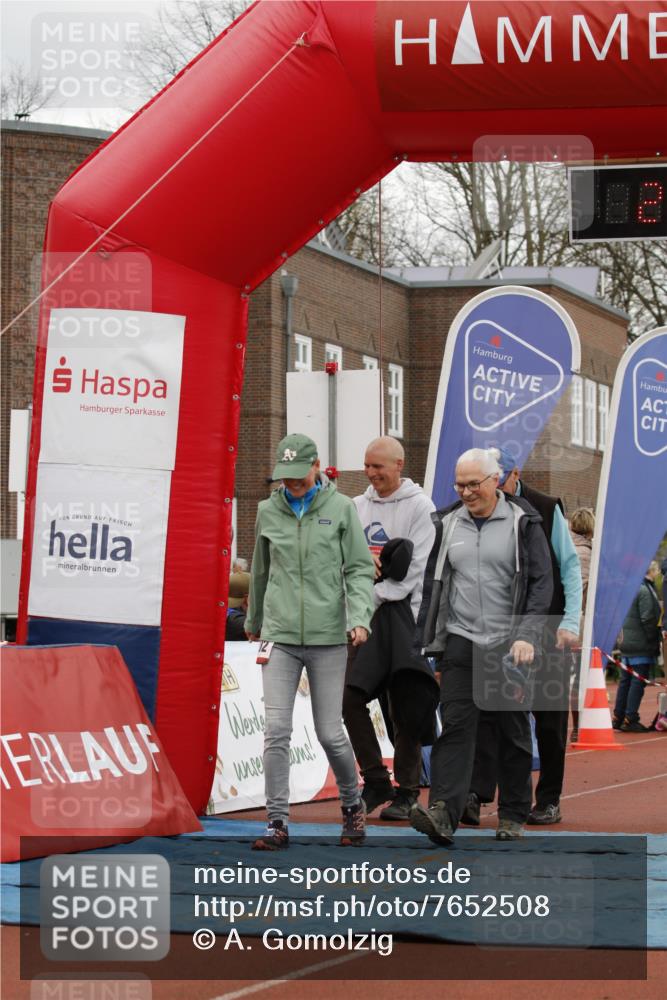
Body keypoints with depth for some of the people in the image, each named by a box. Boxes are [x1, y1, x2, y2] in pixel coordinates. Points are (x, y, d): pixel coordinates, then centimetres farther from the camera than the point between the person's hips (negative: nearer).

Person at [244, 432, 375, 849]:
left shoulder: (341, 508, 1)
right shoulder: (269, 511, 8)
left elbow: (360, 569, 0)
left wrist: (359, 617, -15)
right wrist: (254, 620, 32)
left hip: (328, 636, -2)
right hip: (280, 635, 2)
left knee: (331, 733, 2)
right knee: (277, 730, -8)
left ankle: (353, 804, 27)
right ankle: (278, 821, -2)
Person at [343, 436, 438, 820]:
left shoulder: (419, 506, -2)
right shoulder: (357, 507, 14)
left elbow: (418, 567, -9)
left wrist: (377, 594, -12)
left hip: (401, 613, -4)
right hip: (365, 616, 5)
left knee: (406, 709, -1)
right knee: (351, 696, -7)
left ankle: (406, 791, 8)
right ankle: (376, 781, 5)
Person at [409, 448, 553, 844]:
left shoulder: (523, 522, -1)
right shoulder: (447, 524, 10)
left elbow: (542, 582, -5)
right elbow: (433, 584, 15)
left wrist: (527, 636, -15)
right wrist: (425, 640, 10)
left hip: (510, 646, -2)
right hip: (460, 642, 2)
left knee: (514, 731, 6)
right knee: (455, 726, -11)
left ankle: (513, 817, 17)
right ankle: (443, 814, -22)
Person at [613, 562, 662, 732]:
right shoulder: (646, 591, -14)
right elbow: (648, 619, -18)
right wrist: (654, 639, -7)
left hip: (627, 643, 9)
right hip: (641, 645, -9)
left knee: (625, 681, 13)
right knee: (638, 682, -5)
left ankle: (618, 718, 16)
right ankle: (630, 720, -6)